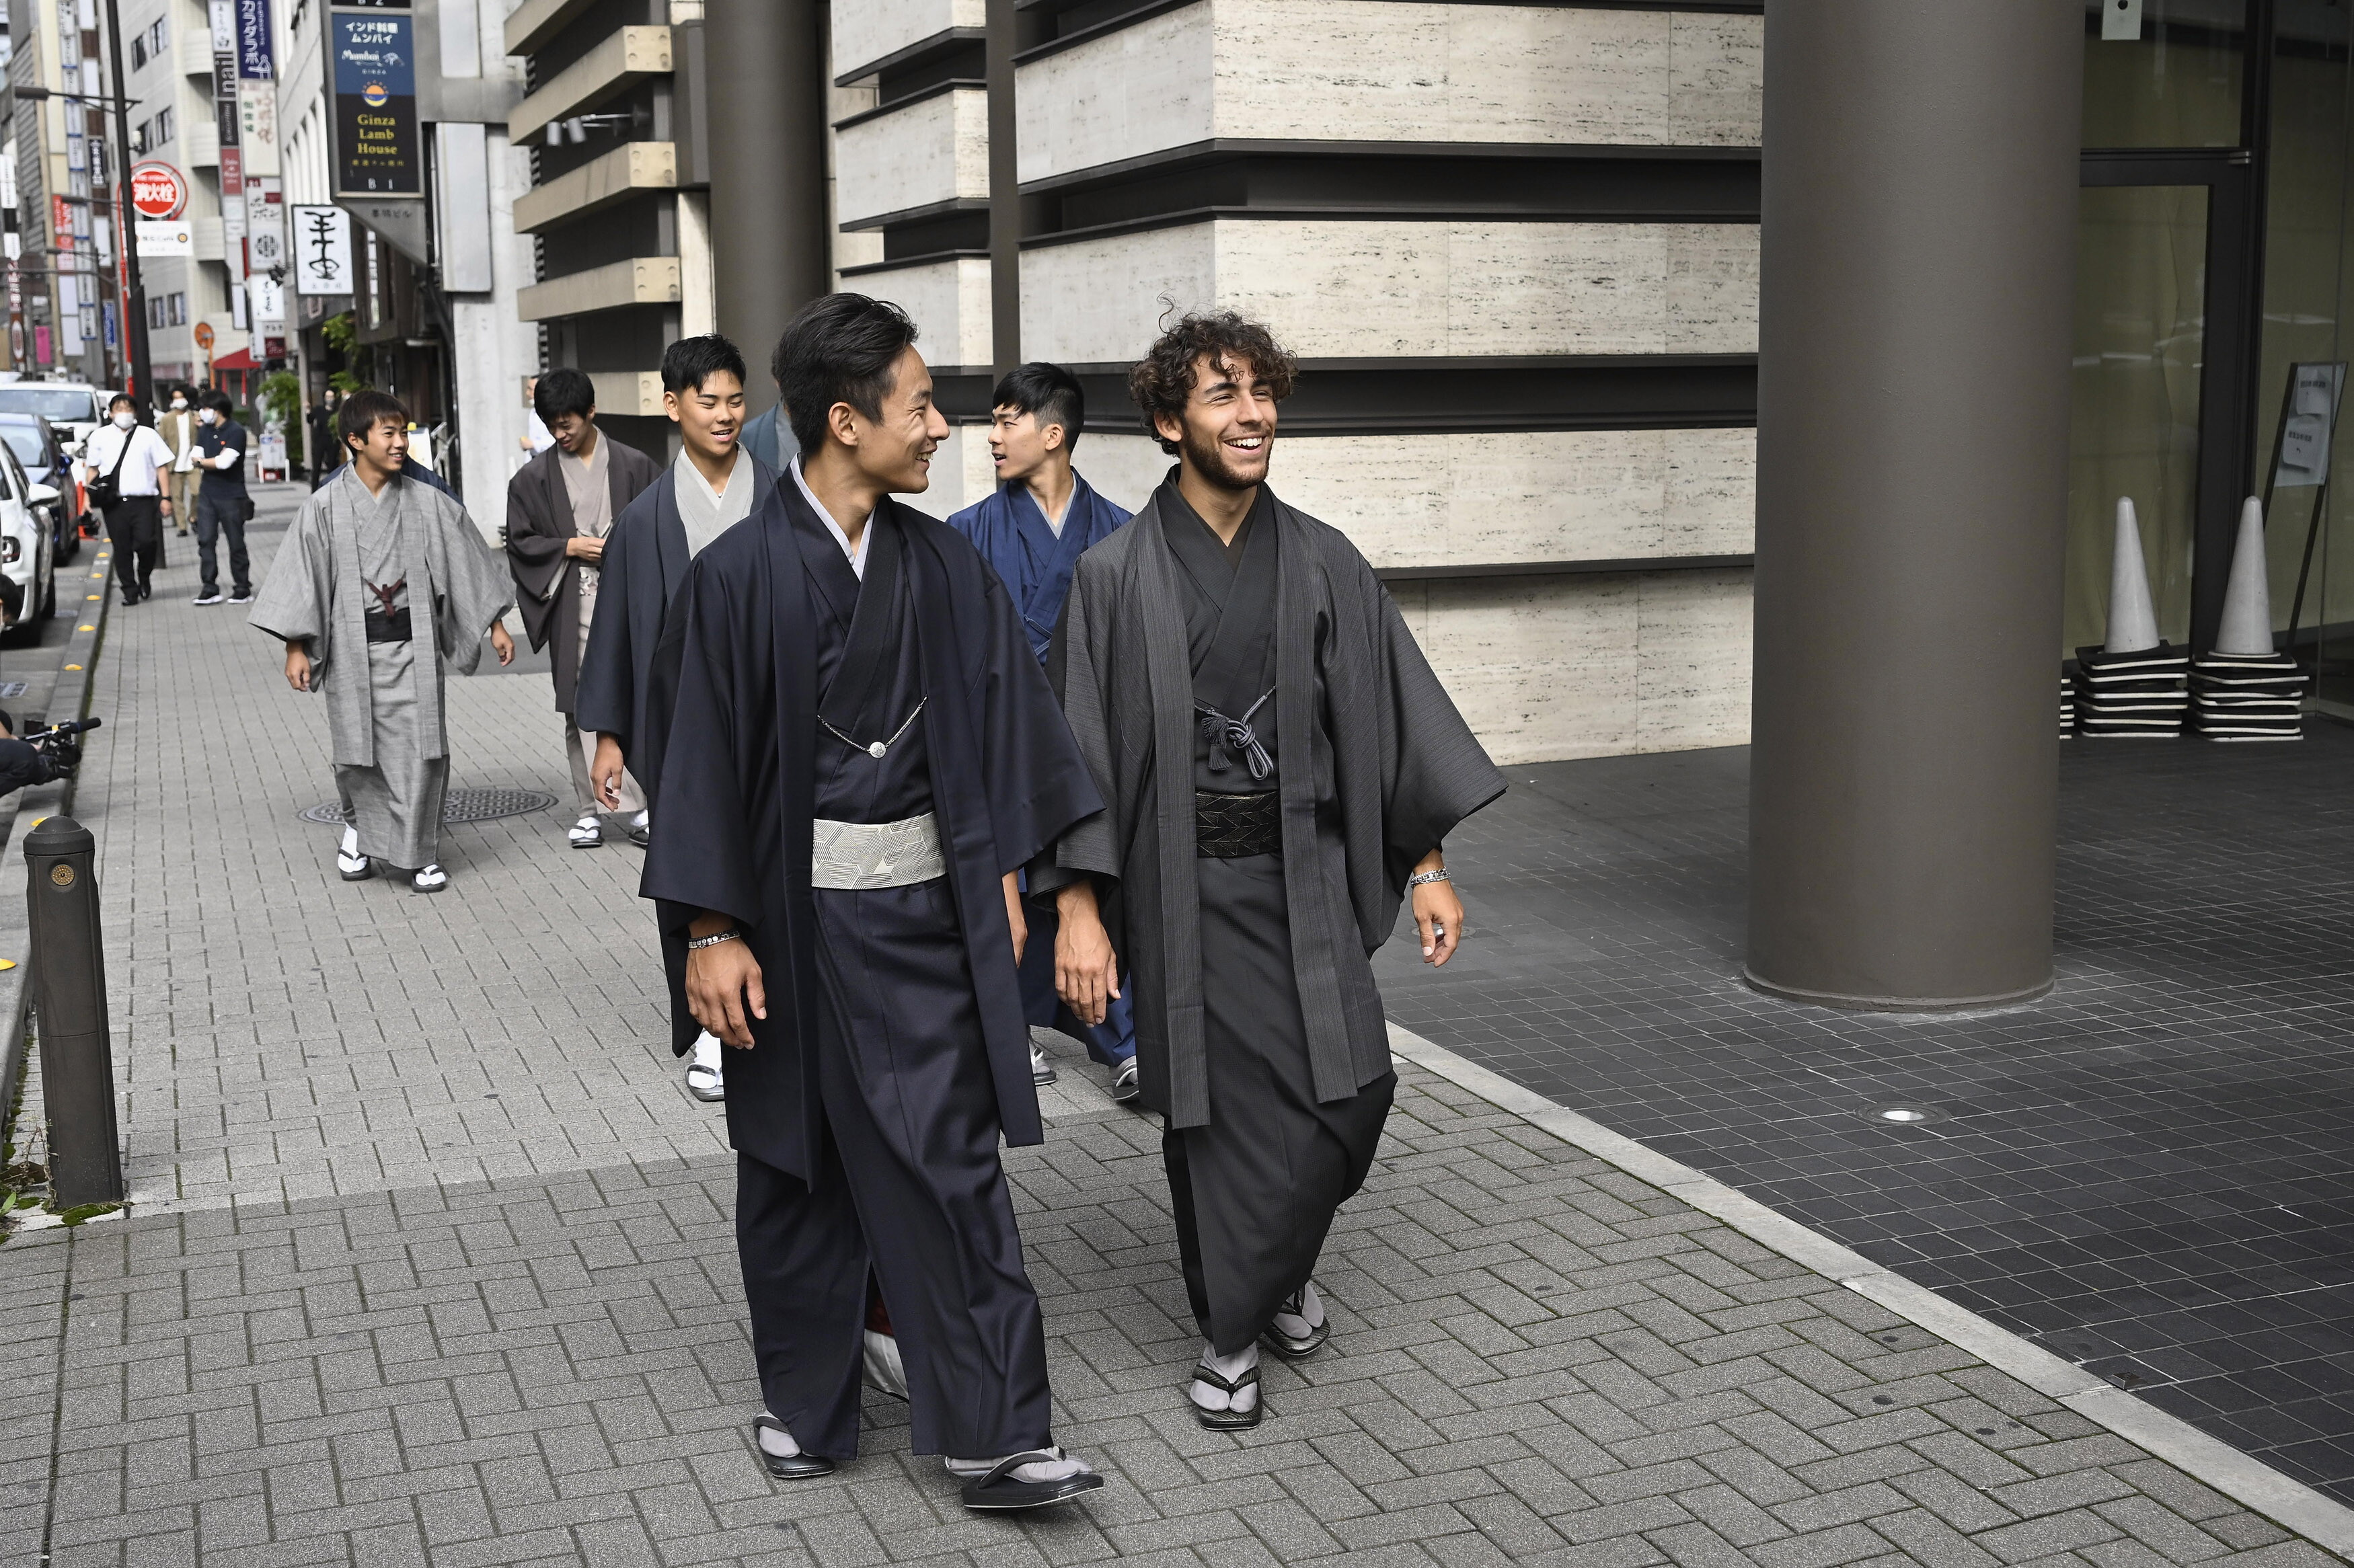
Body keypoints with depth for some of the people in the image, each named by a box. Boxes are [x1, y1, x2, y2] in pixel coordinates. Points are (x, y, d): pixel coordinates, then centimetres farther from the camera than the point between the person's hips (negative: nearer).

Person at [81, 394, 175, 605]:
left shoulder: (148, 435, 8)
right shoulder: (100, 436, 11)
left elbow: (162, 466, 8)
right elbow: (93, 468, 15)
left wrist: (165, 497, 1)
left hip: (143, 501, -1)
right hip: (114, 502, 1)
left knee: (146, 542, -14)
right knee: (122, 548, 2)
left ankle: (144, 578, 14)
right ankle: (130, 590, 11)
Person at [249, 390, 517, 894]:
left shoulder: (427, 502, 1)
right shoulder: (325, 507, -3)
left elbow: (466, 561, 9)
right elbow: (301, 577, 0)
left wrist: (495, 625, 9)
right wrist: (296, 647, -4)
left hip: (413, 645, 1)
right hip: (352, 648, 0)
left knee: (420, 749, -3)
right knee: (357, 749, 8)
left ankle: (420, 854, 8)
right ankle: (360, 828, 33)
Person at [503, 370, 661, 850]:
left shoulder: (634, 466, 5)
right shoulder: (535, 477, 8)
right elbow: (519, 542, 8)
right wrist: (567, 548, -7)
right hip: (571, 607, 1)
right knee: (581, 708, 4)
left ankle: (641, 801, -1)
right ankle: (589, 809, 9)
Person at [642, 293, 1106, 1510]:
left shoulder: (940, 564, 3)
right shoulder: (742, 573, -9)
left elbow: (994, 719, 9)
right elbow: (708, 756, -9)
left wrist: (1001, 873, 7)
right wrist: (709, 931, -11)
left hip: (923, 900, 3)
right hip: (792, 907, -3)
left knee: (952, 1159, 1)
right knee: (798, 1165, 11)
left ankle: (990, 1434, 7)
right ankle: (804, 1406, 29)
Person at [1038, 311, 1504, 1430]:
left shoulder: (1323, 565, 3)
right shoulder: (1117, 577, -4)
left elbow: (1388, 714, 7)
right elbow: (1078, 748, -5)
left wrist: (1427, 866, 5)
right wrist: (1078, 908, -10)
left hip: (1302, 875, 2)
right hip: (1181, 884, -2)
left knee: (1351, 1087, -4)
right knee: (1214, 1110, 3)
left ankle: (1269, 1276, 26)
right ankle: (1231, 1335, 22)